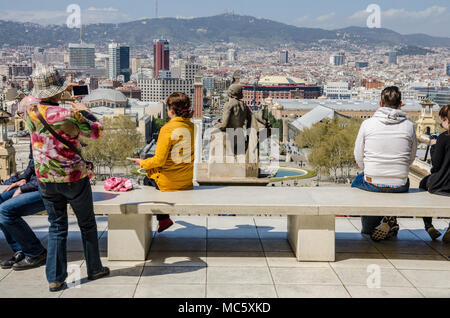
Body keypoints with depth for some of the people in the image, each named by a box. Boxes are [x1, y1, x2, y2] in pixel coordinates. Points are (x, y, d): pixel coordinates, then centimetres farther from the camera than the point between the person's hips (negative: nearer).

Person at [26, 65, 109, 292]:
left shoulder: (31, 113, -6)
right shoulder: (70, 115, -20)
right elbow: (96, 131, -4)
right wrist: (84, 111, 11)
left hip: (45, 180, 4)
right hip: (74, 178, -4)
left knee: (56, 227, 13)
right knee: (87, 224, 15)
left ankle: (55, 279, 12)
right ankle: (94, 269, 27)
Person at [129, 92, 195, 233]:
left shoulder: (167, 129, -20)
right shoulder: (191, 126, -1)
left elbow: (159, 160, -20)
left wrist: (142, 163, -3)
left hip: (170, 181, -6)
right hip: (188, 180, 6)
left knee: (148, 179, 23)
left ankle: (163, 219, 26)